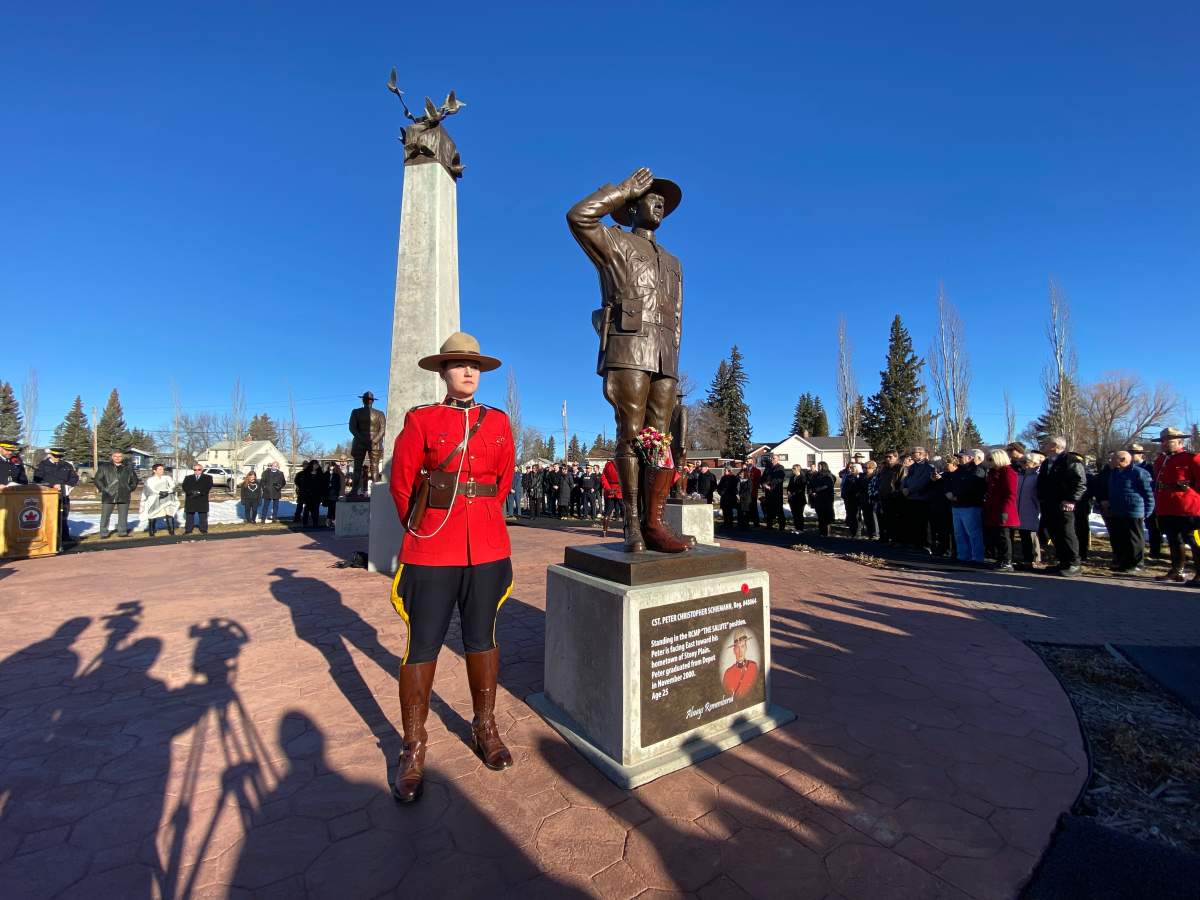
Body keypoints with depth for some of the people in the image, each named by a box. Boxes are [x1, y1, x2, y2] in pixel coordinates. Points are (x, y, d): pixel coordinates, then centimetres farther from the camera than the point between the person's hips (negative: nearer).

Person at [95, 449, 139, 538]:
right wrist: (103, 489, -6)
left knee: (123, 515, 7)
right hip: (108, 496, -2)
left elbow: (134, 480, 20)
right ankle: (104, 533, 6)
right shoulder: (104, 466, 3)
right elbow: (98, 480, 4)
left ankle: (123, 532, 14)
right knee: (105, 516, -1)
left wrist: (130, 489, 10)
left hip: (124, 496, 2)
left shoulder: (128, 467, 10)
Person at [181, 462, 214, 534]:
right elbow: (185, 487, 2)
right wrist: (191, 492, -17)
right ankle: (188, 530, 12)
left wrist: (200, 492, -17)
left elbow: (209, 487, -4)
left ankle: (204, 530, 7)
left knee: (203, 516, 1)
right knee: (189, 516, 5)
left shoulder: (208, 478, 10)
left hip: (202, 500, -2)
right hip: (190, 501, 2)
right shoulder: (188, 478, 17)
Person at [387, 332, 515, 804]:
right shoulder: (420, 420, -1)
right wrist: (422, 530, 10)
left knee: (481, 638, 14)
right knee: (423, 646, 5)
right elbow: (401, 483, 4)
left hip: (488, 547, 3)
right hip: (431, 550, -2)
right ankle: (414, 749, 23)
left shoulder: (498, 422, 7)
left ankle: (485, 728, 32)